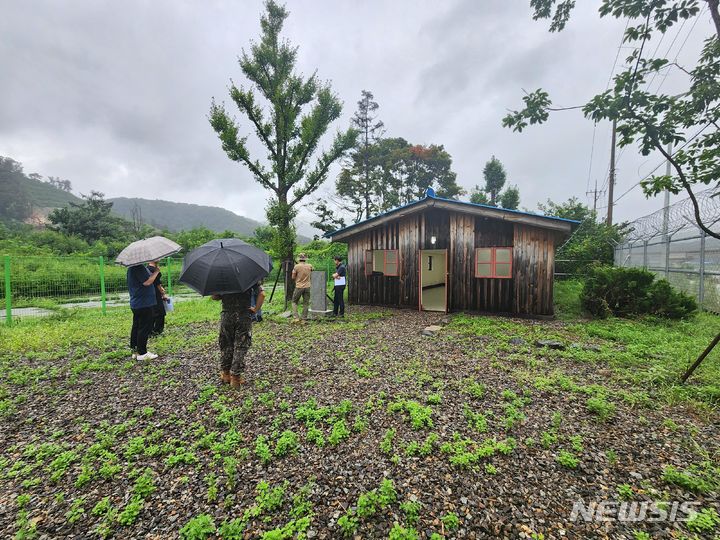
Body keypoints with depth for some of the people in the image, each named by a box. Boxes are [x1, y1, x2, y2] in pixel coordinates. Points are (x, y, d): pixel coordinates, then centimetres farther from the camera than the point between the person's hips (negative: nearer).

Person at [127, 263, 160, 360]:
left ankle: (135, 350, 26)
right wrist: (156, 272, -13)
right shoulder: (139, 267, -20)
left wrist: (154, 272, 8)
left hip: (136, 303, 11)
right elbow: (147, 282, -23)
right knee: (145, 328, -3)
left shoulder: (132, 267, 13)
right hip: (144, 304, -11)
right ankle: (142, 353, 4)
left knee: (136, 327, 16)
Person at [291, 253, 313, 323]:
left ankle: (296, 318, 2)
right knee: (306, 303, 9)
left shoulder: (296, 266, -9)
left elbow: (293, 278, -2)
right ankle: (304, 319, 11)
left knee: (294, 302, 12)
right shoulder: (310, 266, 1)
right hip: (307, 287, 3)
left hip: (299, 287, -3)